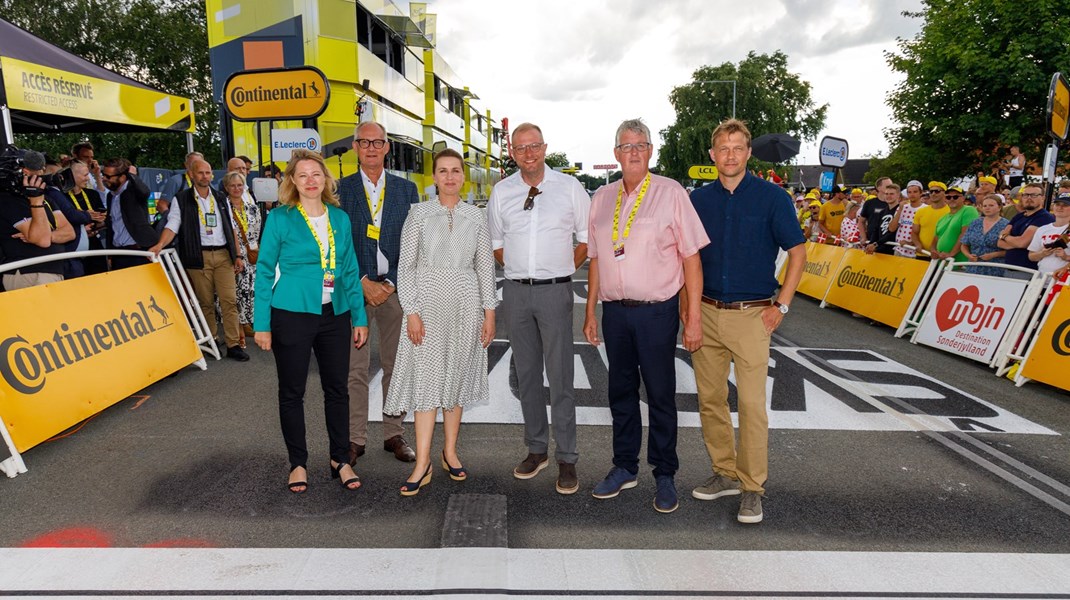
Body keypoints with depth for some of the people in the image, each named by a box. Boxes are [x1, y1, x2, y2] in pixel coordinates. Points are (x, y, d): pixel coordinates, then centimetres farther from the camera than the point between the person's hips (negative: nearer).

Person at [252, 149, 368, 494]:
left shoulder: (340, 218, 7)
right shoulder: (280, 218, -3)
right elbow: (265, 270, -2)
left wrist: (359, 317, 7)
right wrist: (261, 324, -6)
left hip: (335, 314, 3)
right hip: (292, 314, -3)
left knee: (337, 388, 9)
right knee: (292, 391, 8)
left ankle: (340, 460, 23)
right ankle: (298, 463, 23)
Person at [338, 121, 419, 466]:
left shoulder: (406, 189, 8)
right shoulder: (341, 189, 4)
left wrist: (390, 284, -6)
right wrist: (363, 283, -9)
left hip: (395, 287, 1)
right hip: (354, 286, -1)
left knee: (396, 365, 8)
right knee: (355, 368, 3)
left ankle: (394, 434, 20)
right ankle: (355, 438, 14)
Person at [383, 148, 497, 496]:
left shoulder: (475, 216, 6)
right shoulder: (419, 213, 0)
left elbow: (485, 267, 7)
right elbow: (406, 265, -1)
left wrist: (489, 312, 3)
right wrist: (411, 312, -8)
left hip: (465, 303, 2)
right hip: (427, 301, -2)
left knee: (457, 376, 9)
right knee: (426, 377, -2)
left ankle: (450, 451, 24)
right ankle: (422, 463, 4)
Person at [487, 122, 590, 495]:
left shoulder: (569, 187, 2)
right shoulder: (501, 192, 9)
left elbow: (587, 237, 8)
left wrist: (566, 267, 1)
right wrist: (519, 269, 7)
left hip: (555, 291, -3)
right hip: (516, 292, 3)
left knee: (560, 376, -3)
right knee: (526, 373, 10)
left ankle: (567, 460, 7)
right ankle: (536, 449, 24)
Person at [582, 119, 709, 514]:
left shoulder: (670, 193, -3)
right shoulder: (602, 198, 10)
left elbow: (691, 257, -5)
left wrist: (693, 317, -9)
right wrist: (590, 312, 12)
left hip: (656, 311, -4)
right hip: (614, 311, 4)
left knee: (660, 396, 5)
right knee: (621, 392, 14)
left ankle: (665, 476, 20)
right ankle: (624, 468, 29)